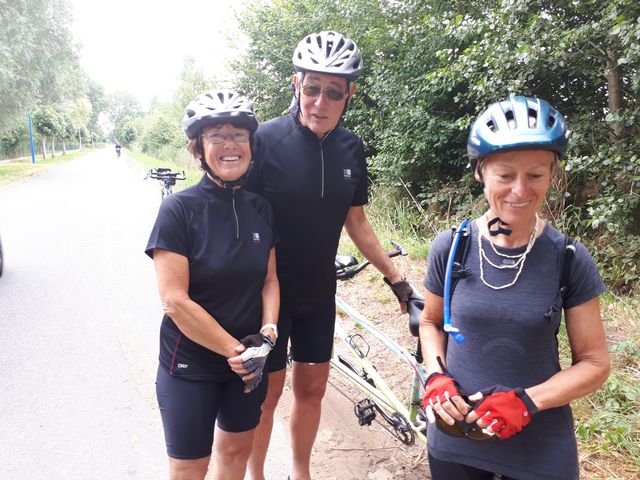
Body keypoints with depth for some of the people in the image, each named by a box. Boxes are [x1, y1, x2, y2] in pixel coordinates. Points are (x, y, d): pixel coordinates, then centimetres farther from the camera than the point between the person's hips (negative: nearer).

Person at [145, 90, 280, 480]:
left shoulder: (261, 209, -1)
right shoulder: (180, 209, -17)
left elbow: (269, 279, 5)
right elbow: (175, 301, -20)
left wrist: (267, 333, -12)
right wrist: (235, 350, -17)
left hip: (249, 361, 5)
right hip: (191, 367, -4)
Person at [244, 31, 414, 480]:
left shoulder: (350, 147, -2)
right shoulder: (267, 138, -17)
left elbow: (356, 220, 6)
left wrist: (397, 278, 7)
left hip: (318, 291, 4)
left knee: (312, 386, 15)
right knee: (268, 388, 8)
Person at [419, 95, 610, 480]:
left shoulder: (570, 260, -11)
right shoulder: (450, 247, -8)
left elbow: (594, 364, -4)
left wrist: (527, 401, -18)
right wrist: (436, 376, -10)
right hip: (454, 436, 1)